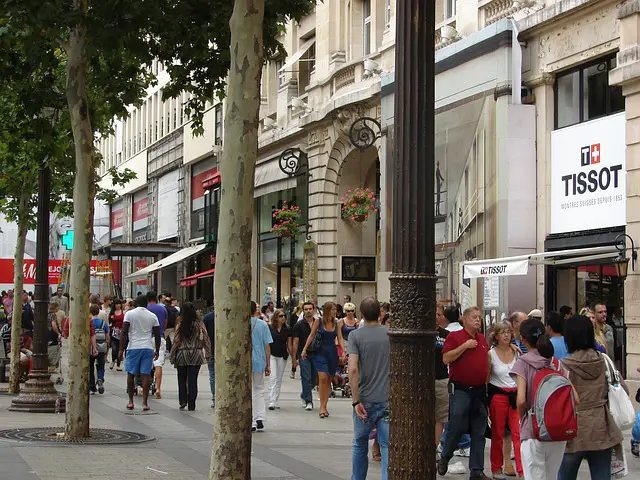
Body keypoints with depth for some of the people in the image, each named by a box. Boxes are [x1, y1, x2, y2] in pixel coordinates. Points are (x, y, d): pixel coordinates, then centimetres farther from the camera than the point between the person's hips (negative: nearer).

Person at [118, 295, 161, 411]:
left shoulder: (129, 314, 0)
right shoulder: (152, 316, 6)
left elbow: (124, 333, -5)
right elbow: (157, 335, 8)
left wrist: (121, 350, -2)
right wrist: (157, 350, 18)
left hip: (133, 347, -1)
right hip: (148, 348, 1)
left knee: (131, 374, 10)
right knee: (146, 374, 0)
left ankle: (131, 402, 13)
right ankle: (145, 403, -4)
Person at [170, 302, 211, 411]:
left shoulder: (180, 325, -6)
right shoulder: (199, 324, -2)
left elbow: (176, 341, -5)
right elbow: (206, 339, 0)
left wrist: (172, 356, 2)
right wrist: (207, 354, 8)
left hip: (182, 354, -1)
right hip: (196, 355, 1)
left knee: (182, 378, 15)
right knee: (193, 380, 4)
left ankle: (183, 401, 5)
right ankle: (191, 405, 3)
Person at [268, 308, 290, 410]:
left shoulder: (287, 330, 7)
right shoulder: (270, 328, -3)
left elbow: (288, 344, 12)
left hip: (282, 356, 4)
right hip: (272, 355, -4)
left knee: (279, 379, 9)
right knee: (273, 378, -13)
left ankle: (275, 400, 17)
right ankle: (272, 401, -17)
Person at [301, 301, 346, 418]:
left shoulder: (336, 324, 5)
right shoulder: (318, 321, -3)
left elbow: (340, 338, 2)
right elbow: (311, 336, 2)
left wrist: (343, 351, -12)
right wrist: (304, 350, -1)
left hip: (332, 353, 4)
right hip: (320, 352, -4)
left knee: (329, 380, 5)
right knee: (322, 378, -16)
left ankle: (324, 406, 11)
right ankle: (322, 407, -13)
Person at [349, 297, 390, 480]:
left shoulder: (356, 335, -8)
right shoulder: (391, 334, 1)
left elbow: (353, 369, -18)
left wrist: (356, 401, -14)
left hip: (365, 400, -1)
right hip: (388, 400, 1)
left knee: (360, 444, 17)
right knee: (388, 445, -1)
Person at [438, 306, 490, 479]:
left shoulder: (482, 339, 15)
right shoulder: (454, 336, -4)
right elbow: (446, 359, -15)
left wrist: (486, 384, 17)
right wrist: (465, 346, -17)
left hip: (479, 391, 6)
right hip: (460, 390, -5)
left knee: (479, 433, 5)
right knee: (457, 427, -6)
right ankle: (444, 459, 18)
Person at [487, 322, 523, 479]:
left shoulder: (516, 352, 6)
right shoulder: (491, 354, -2)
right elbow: (486, 378, 1)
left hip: (515, 395, 2)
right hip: (498, 395, -2)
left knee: (519, 433, -8)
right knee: (498, 434, 7)